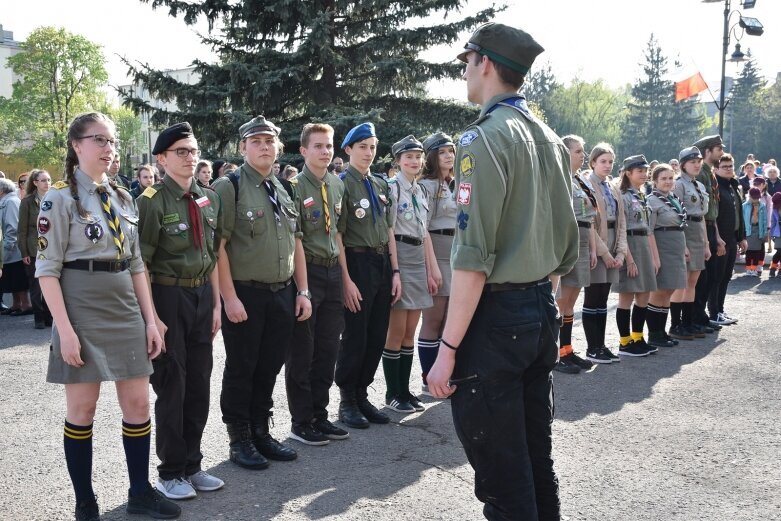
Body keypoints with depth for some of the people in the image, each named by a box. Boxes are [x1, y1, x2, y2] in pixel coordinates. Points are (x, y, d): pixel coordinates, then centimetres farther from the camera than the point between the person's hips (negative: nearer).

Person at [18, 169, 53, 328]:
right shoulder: (27, 202, -1)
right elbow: (22, 229, -1)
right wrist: (24, 253, -6)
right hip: (34, 250, -2)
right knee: (36, 286, 3)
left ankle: (49, 317, 13)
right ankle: (39, 319, 11)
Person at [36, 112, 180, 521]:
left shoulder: (123, 199, 11)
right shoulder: (60, 198, -7)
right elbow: (47, 270, -11)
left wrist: (150, 319, 8)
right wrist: (64, 329, -17)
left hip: (125, 312, 6)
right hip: (83, 313, -6)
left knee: (138, 404, 8)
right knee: (81, 410, 4)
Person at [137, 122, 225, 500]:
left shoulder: (210, 199, 8)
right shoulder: (152, 201, -11)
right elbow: (141, 263, -13)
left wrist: (216, 303, 9)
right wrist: (151, 316, -16)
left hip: (201, 295, 6)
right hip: (167, 297, -6)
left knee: (199, 384, 12)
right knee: (171, 387, 3)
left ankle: (192, 465, 27)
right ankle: (170, 472, 19)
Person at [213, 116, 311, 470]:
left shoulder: (284, 190, 13)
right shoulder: (228, 187, -7)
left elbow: (296, 242, 16)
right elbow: (217, 245, -13)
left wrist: (302, 291, 10)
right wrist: (229, 297, -17)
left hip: (283, 295, 6)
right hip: (244, 296, -6)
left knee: (269, 368, 13)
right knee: (240, 371, 5)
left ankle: (261, 432, 27)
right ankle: (240, 440, 18)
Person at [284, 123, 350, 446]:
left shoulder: (337, 185, 11)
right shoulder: (295, 186, -11)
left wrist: (344, 274, 15)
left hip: (333, 271, 7)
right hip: (307, 271, -7)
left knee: (327, 348, 13)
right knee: (302, 350, 3)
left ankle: (319, 416, 25)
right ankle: (301, 423, 15)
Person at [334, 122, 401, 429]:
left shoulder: (381, 185, 14)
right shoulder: (342, 184, -7)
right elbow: (337, 236, -11)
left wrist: (395, 271, 9)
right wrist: (346, 279, -16)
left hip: (383, 263, 7)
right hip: (357, 263, -6)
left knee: (377, 336, 10)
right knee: (355, 337, 1)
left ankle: (362, 395, 23)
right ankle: (347, 401, 15)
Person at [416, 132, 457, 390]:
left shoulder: (455, 185, 16)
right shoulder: (427, 185, -7)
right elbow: (422, 229, -12)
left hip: (456, 257, 7)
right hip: (436, 255, -7)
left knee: (448, 320, 10)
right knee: (433, 321, -2)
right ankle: (428, 381, 6)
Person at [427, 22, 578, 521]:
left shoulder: (486, 138, -14)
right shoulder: (551, 139, 12)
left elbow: (473, 256, -20)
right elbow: (567, 245, 15)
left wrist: (448, 349, -17)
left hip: (495, 316, -9)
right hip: (543, 311, 9)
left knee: (499, 473, 1)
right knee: (537, 457, 18)